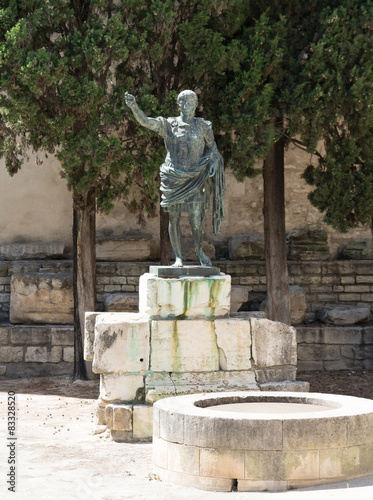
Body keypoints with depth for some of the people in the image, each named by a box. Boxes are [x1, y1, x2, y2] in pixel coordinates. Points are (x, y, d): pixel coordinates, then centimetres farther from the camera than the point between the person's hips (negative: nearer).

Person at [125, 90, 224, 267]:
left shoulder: (203, 126, 5)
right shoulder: (169, 125, 1)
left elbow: (212, 146, 17)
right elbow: (145, 121, -11)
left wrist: (213, 161, -2)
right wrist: (134, 106, -28)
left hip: (194, 179, 0)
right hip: (173, 178, 0)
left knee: (196, 220, -4)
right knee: (174, 219, 2)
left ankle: (199, 250, 23)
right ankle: (178, 257, 13)